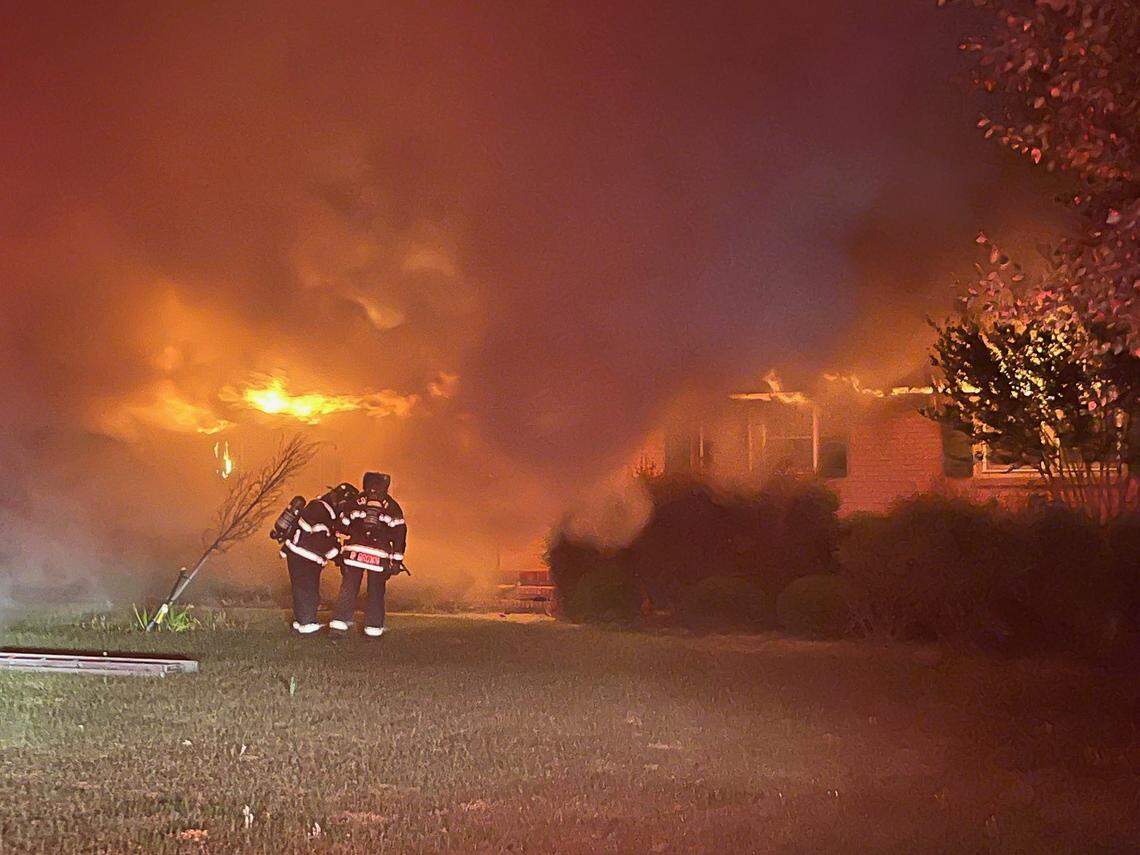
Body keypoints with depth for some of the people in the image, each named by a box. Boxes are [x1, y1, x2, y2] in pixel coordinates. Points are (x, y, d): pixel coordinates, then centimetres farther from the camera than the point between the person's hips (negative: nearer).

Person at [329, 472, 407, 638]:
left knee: (348, 588, 7)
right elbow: (399, 534, 0)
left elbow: (342, 526, 9)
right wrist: (397, 559, 2)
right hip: (379, 555, -1)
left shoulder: (355, 502, 9)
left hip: (354, 551, 1)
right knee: (376, 592, 9)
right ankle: (373, 626, 10)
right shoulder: (392, 507, 6)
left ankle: (339, 622, 0)